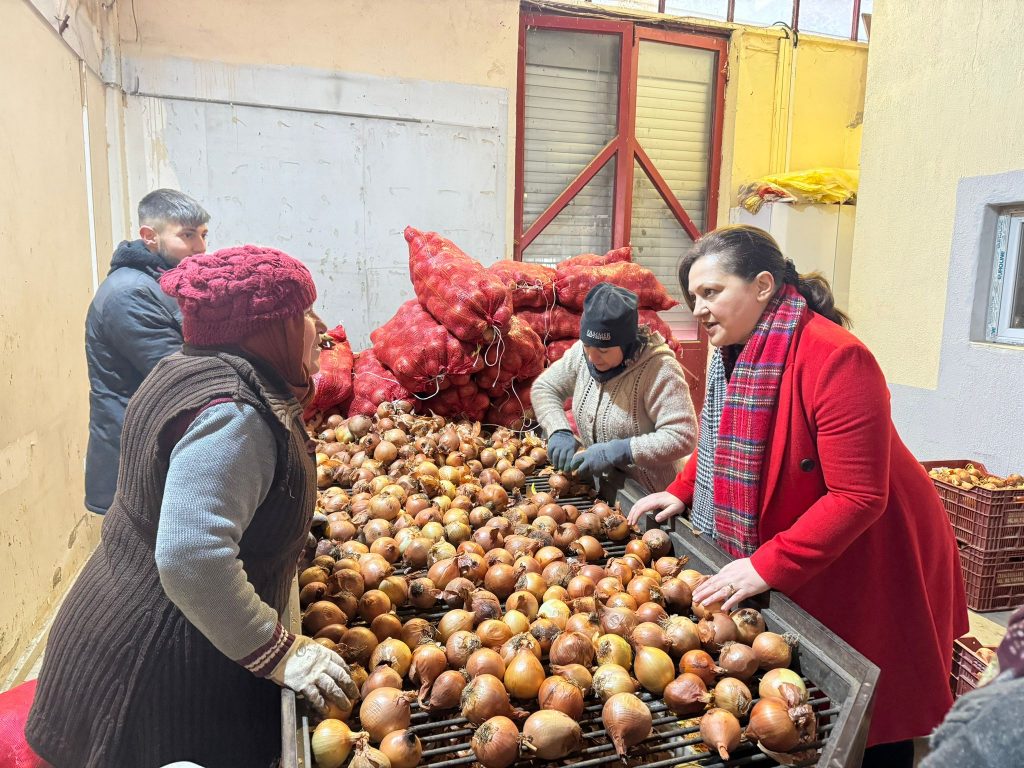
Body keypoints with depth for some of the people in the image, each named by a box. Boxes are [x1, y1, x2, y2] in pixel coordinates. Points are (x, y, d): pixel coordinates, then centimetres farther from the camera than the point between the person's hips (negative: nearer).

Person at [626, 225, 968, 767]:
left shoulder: (834, 357, -27)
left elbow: (858, 496, -30)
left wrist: (768, 566, -31)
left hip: (869, 570, -7)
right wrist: (681, 492, 0)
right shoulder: (736, 351, 0)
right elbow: (720, 439, 15)